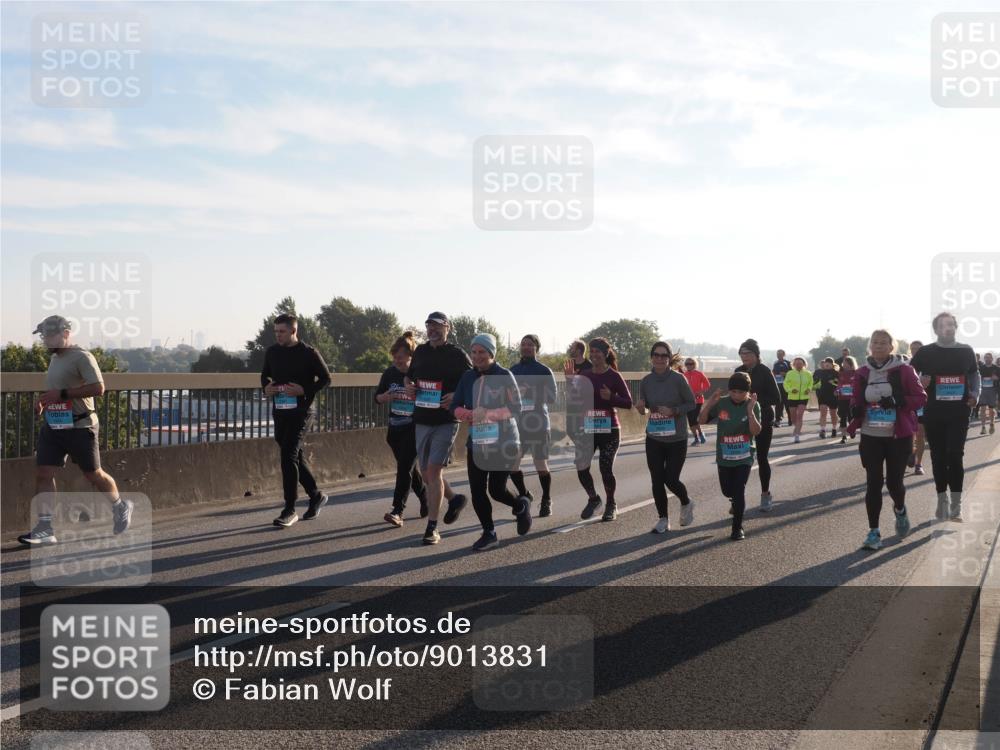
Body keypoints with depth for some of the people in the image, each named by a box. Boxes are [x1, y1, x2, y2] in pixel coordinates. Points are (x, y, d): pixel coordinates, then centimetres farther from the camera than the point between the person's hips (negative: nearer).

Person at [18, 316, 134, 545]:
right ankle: (45, 529, -2)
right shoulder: (54, 358, 15)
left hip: (79, 427, -8)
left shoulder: (82, 357, -13)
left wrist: (60, 394, -23)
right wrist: (43, 400, 11)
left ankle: (121, 507, 30)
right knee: (42, 473, -4)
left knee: (94, 474, 5)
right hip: (52, 426, 8)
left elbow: (98, 388, -23)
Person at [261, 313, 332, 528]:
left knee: (288, 455, -15)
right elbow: (264, 375, 21)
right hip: (279, 411, 6)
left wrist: (304, 390, -17)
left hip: (301, 411, -6)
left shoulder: (309, 353, -7)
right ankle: (316, 496, 33)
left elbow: (325, 378, -4)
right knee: (295, 456, 14)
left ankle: (290, 509, -10)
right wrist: (266, 387, -1)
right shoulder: (272, 352, 8)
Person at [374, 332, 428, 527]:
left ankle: (398, 511, -14)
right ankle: (426, 502, 33)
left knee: (405, 467, -12)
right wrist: (388, 396, -11)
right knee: (409, 467, 15)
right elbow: (378, 397, 10)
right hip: (395, 428, 6)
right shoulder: (390, 373, 2)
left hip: (414, 428, -6)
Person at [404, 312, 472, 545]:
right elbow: (408, 376, 26)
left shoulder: (457, 355, -4)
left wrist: (457, 396, -18)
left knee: (434, 470, -13)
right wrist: (408, 386, 3)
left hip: (446, 421, -6)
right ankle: (454, 499, 38)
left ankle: (432, 528, -8)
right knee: (426, 473, 11)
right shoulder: (420, 352, 11)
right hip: (422, 420, 6)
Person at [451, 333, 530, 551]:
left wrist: (487, 414, -24)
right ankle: (488, 533, 18)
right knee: (477, 491, 0)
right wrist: (466, 414, -14)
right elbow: (455, 406, 8)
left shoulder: (504, 376, -8)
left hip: (503, 443, -5)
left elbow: (516, 407, -13)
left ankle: (521, 506, 28)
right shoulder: (468, 377, 7)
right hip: (477, 442, 5)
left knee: (496, 490, -5)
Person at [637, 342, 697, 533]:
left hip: (677, 439, -3)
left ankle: (686, 504, 29)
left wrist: (674, 411, -21)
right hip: (654, 439, 3)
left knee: (671, 480, -3)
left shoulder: (678, 379, -12)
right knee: (657, 480, 3)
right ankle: (663, 519, 19)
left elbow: (692, 403, -6)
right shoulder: (646, 381, -1)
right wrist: (641, 408, -13)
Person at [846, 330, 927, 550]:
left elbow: (921, 397, -5)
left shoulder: (903, 370, -5)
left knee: (894, 482, 1)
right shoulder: (862, 373, 5)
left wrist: (898, 401, -21)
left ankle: (900, 510, 36)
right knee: (874, 483, -2)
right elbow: (856, 400, 15)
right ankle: (873, 532, 5)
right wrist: (855, 410, -7)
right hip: (870, 437, 2)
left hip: (898, 437, -2)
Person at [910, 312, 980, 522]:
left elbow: (974, 374, 17)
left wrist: (975, 395, 2)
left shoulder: (966, 351, 5)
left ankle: (956, 504, -5)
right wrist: (919, 383, -16)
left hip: (959, 412, 0)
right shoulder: (925, 352, 0)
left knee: (955, 455, -7)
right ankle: (942, 499, 19)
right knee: (938, 456, 7)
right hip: (933, 413, 0)